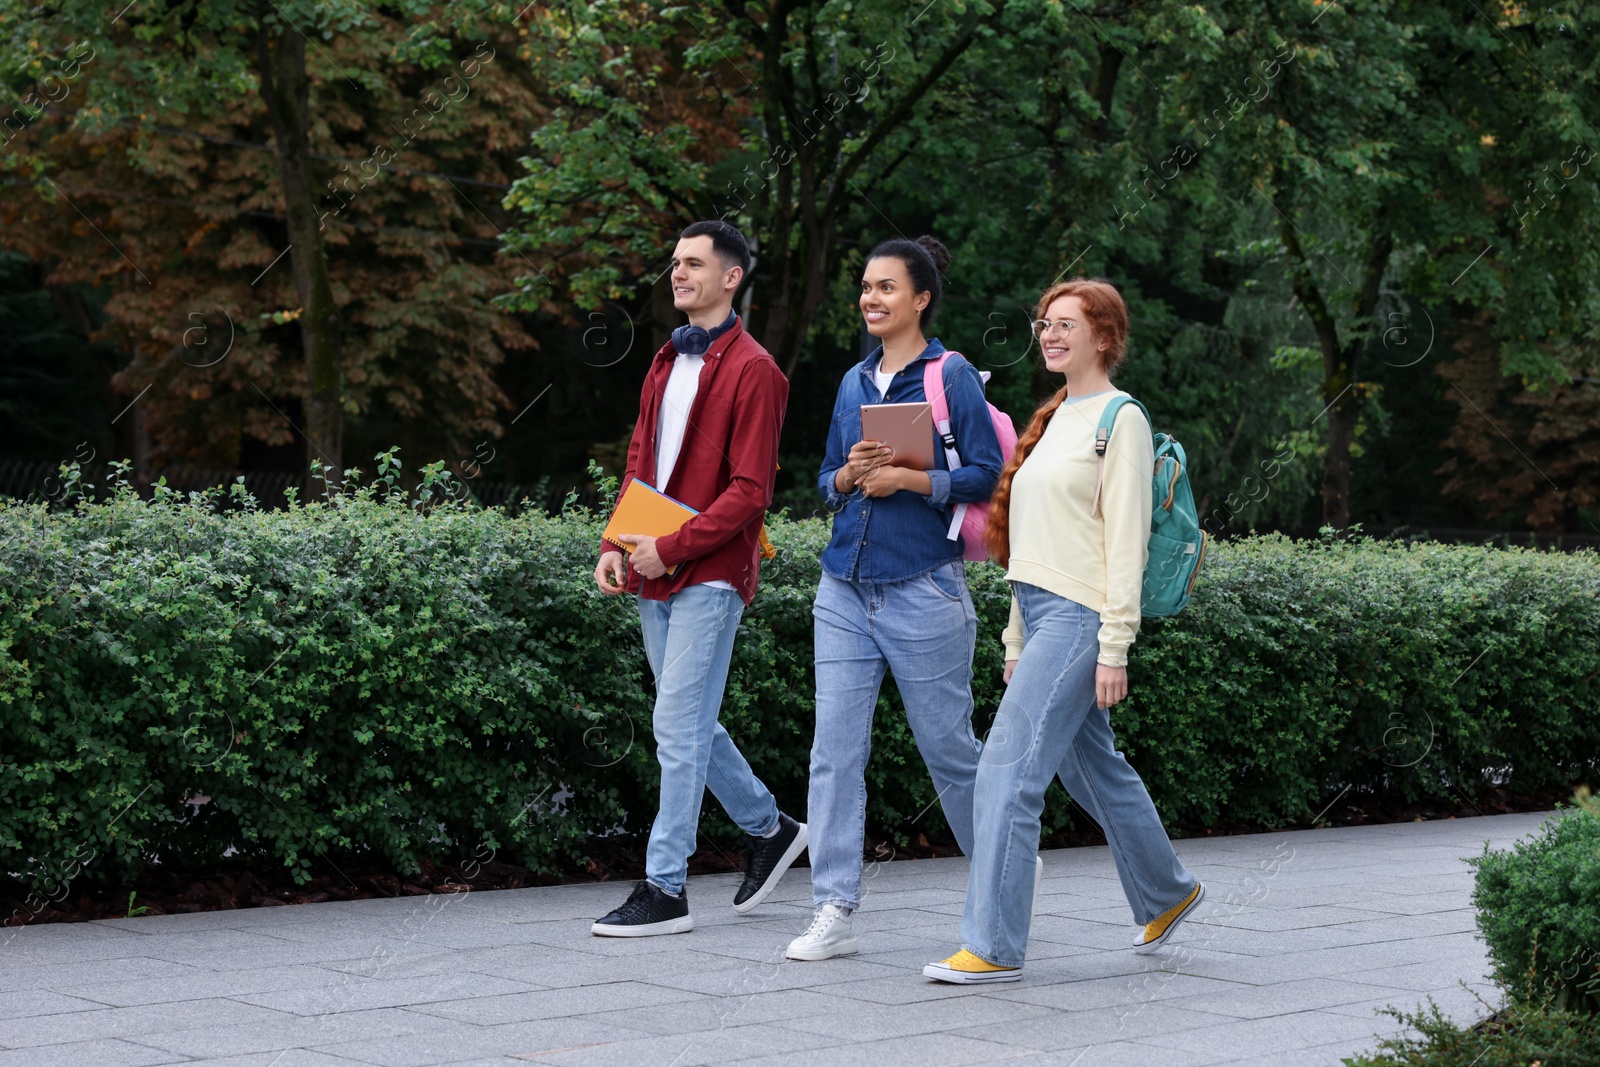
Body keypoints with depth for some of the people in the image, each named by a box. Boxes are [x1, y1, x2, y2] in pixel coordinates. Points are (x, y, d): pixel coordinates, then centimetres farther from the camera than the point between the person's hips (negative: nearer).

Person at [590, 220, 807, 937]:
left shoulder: (751, 370, -10)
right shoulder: (668, 361, 17)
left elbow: (749, 490, -15)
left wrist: (671, 548, -18)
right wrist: (618, 543, 5)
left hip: (708, 574, -9)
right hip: (655, 575, 9)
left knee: (679, 728, -8)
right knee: (692, 725, 16)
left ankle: (665, 890, -4)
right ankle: (770, 829, 33)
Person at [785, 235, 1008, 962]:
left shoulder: (952, 377, -4)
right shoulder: (854, 383, 13)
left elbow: (987, 473, -9)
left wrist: (908, 478, -18)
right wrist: (849, 474, -4)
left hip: (922, 591, -5)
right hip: (846, 588, 5)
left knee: (948, 747, 5)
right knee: (834, 747, -3)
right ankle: (834, 911, -1)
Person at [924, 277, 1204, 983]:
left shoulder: (1121, 419, -6)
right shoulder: (1054, 419, 19)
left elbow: (1126, 539, -12)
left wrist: (1114, 648, -17)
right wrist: (1016, 639, 19)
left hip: (1081, 616, -9)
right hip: (1040, 614, 9)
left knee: (1008, 768, -14)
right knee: (1097, 770, 17)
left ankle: (993, 946, -12)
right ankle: (1168, 894, 35)